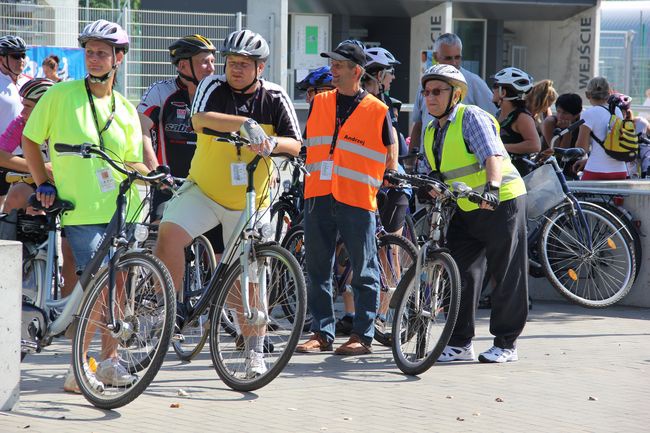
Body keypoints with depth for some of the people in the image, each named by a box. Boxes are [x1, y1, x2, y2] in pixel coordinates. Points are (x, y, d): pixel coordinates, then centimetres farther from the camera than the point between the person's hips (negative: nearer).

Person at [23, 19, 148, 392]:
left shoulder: (126, 110, 11)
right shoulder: (60, 95, 0)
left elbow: (131, 161, 15)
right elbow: (31, 141, 7)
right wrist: (44, 184, 0)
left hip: (121, 207, 5)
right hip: (81, 208, -4)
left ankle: (110, 360, 22)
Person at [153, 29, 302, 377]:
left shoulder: (274, 98, -4)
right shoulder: (214, 87, -8)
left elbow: (294, 144, -10)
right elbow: (200, 120, -28)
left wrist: (271, 143, -32)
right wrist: (245, 122, -41)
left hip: (249, 202, 0)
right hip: (203, 191, 0)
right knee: (169, 233, -24)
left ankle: (255, 352, 16)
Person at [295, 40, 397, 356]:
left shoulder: (377, 110, 0)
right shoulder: (319, 103, 11)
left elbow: (391, 155, 8)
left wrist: (389, 181, 4)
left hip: (357, 199, -4)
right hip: (318, 195, 4)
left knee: (364, 270, 0)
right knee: (318, 269, 7)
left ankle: (362, 336, 6)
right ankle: (321, 333, 14)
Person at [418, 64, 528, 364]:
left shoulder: (472, 117, -14)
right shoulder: (431, 132, 11)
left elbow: (493, 155, -28)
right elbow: (437, 175, 19)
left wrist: (492, 186, -44)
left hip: (501, 203, -7)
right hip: (465, 210, 7)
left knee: (506, 275, 0)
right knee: (460, 274, 2)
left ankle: (506, 344, 8)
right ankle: (460, 343, 8)